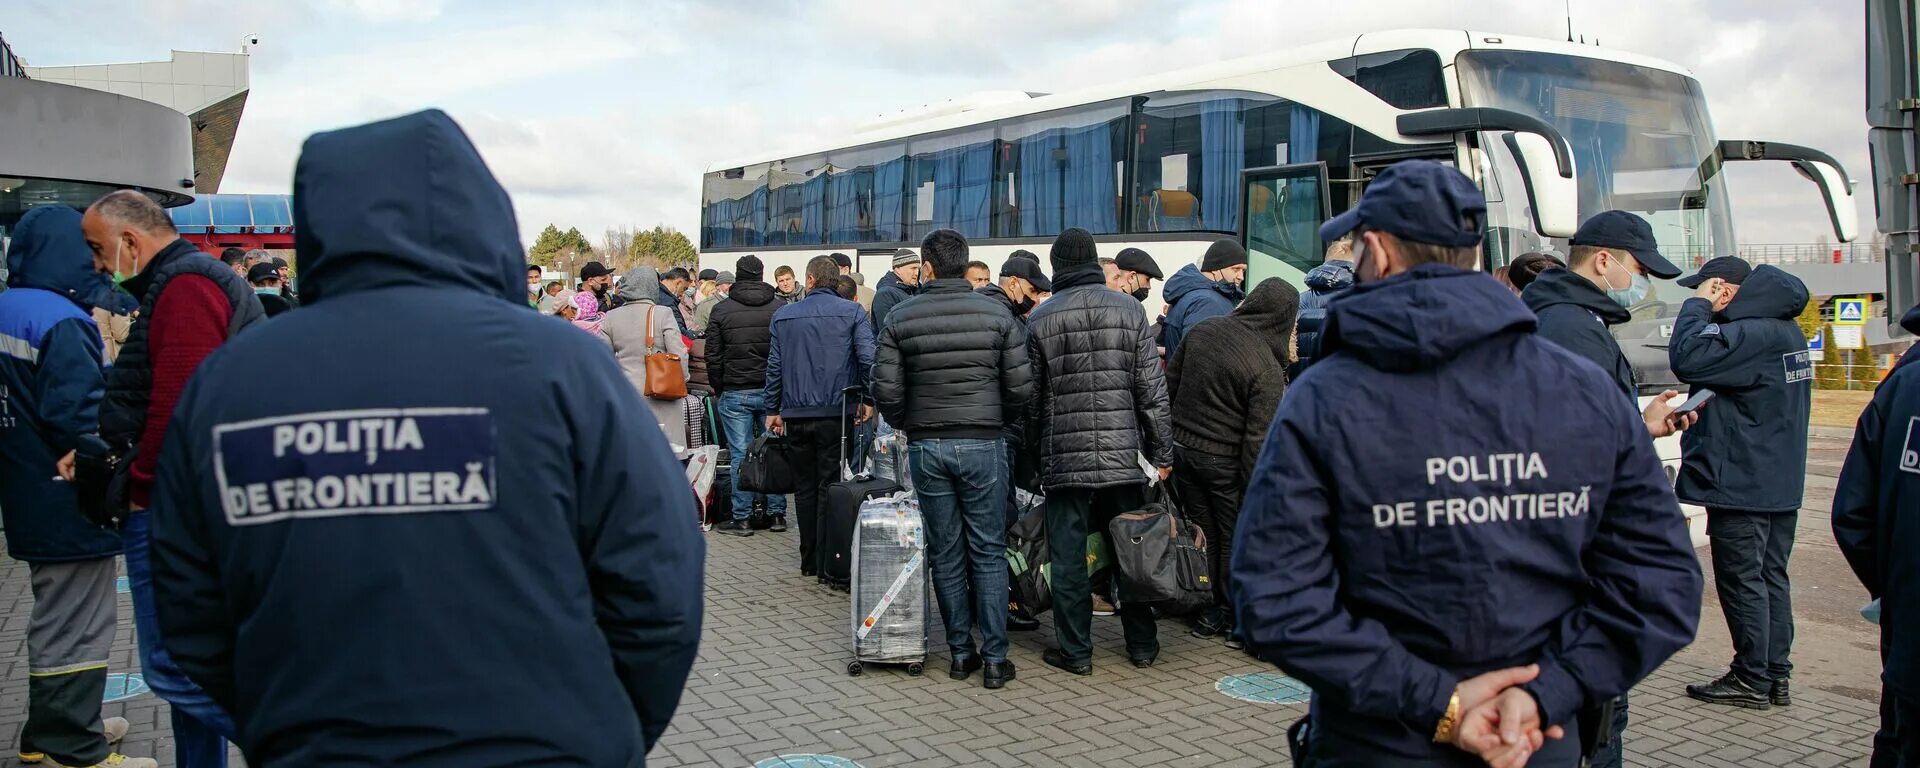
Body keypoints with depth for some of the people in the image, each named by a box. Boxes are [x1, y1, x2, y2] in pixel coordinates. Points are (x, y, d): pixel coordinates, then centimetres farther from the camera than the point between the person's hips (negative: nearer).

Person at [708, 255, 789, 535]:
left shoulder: (721, 310, -2)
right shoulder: (781, 308, 1)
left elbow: (713, 356, 0)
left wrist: (718, 389, 11)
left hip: (735, 393, -1)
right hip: (773, 392, 2)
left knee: (740, 455, 1)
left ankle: (741, 518, 3)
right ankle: (776, 514, 11)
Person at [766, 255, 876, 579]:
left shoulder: (783, 315, 6)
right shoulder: (852, 312, -1)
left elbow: (774, 366, 7)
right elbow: (868, 358, -10)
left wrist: (773, 410, 13)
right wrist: (868, 400, 1)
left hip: (796, 415, 2)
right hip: (836, 413, -2)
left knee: (805, 486, 12)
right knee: (830, 487, 2)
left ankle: (808, 560, 17)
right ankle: (828, 561, 2)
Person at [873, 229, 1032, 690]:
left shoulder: (901, 318, -2)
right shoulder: (997, 315, -2)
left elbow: (886, 390, -5)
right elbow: (1021, 388, -4)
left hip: (925, 447, 1)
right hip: (983, 445, -1)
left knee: (946, 554, 10)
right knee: (989, 553, 6)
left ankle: (961, 652, 16)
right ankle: (994, 659, 6)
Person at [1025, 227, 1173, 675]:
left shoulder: (1041, 320, -2)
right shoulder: (1129, 311, 2)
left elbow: (1031, 398, 2)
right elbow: (1152, 390, 1)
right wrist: (1162, 453, 7)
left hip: (1065, 459, -2)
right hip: (1123, 456, 2)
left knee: (1068, 558, 6)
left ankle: (1075, 651, 11)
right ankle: (1142, 646, 21)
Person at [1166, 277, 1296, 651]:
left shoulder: (1202, 330, -1)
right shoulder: (1268, 371, -20)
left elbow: (1169, 383, 8)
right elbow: (1257, 439, -19)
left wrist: (1167, 442, 19)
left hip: (1183, 449, 6)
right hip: (1225, 462, -6)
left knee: (1204, 533, 16)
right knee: (1236, 540, 9)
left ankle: (1212, 611, 24)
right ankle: (1239, 619, 17)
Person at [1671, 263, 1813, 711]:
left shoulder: (1750, 335, -21)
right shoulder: (1787, 333, 12)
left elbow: (1687, 360, -29)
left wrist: (1697, 306, -16)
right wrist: (1706, 310, 6)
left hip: (1741, 486, -10)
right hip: (1781, 485, 10)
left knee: (1742, 582, -2)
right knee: (1772, 578, 14)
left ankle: (1752, 680, 5)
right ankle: (1776, 677, 20)